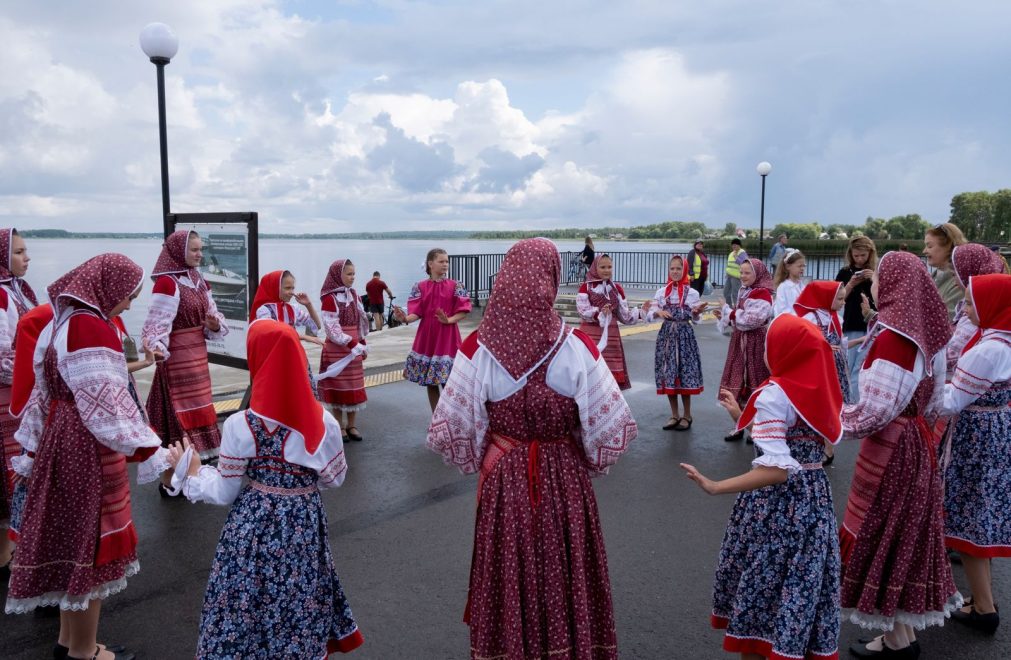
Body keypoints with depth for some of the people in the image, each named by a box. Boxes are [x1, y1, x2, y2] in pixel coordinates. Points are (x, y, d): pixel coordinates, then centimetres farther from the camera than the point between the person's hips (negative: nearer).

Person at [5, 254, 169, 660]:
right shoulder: (93, 328, -20)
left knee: (70, 539, 19)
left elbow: (46, 391, 16)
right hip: (89, 449, -9)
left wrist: (35, 447, 22)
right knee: (91, 545, 4)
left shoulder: (62, 322, 9)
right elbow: (107, 405, -26)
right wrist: (151, 452, -26)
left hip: (61, 438, 10)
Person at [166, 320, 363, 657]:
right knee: (299, 596, 21)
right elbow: (334, 478, 1)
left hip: (254, 524, -2)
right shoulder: (324, 422, -12)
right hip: (305, 521, 2)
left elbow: (225, 493, -8)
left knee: (250, 596, 17)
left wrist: (191, 470, 7)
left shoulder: (240, 426, -18)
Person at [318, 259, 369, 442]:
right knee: (338, 387, 2)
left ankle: (351, 426, 18)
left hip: (354, 348, 6)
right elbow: (332, 329, -18)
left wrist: (362, 344, 9)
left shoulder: (354, 295, 7)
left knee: (355, 388, 8)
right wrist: (354, 345, -21)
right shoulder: (329, 298, -14)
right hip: (336, 349, -6)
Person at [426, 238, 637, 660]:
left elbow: (448, 432, -12)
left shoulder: (479, 349, -15)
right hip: (564, 479, 0)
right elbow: (614, 428, -11)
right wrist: (588, 460, 8)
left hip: (503, 479, 1)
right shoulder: (576, 348, -16)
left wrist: (478, 458, 7)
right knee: (565, 576, 19)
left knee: (506, 578, 19)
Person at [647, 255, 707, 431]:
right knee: (667, 374, 5)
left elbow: (694, 319, -1)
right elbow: (650, 313, -1)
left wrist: (697, 312, -22)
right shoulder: (662, 292, 5)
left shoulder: (691, 293, 0)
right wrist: (658, 312, -21)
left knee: (684, 374, -1)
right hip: (667, 334, 2)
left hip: (684, 334, -2)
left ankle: (687, 415, 14)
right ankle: (674, 415, 19)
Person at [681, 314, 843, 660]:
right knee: (803, 585, 18)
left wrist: (716, 487, -27)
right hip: (813, 497, 7)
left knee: (757, 583, 9)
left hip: (777, 503, -7)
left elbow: (777, 469, -26)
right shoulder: (819, 389, 3)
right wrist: (741, 415, 23)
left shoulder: (774, 393, -19)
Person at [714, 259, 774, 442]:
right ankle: (740, 426, 21)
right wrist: (725, 316, 4)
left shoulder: (762, 294, -14)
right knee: (738, 384, 11)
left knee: (754, 384, 2)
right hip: (740, 342, 8)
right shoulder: (744, 291, 13)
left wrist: (730, 312, -15)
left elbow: (752, 320, -24)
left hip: (755, 343, -8)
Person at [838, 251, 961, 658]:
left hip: (891, 447, -9)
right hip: (914, 440, 9)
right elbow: (931, 399, 11)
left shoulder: (893, 337, -24)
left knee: (884, 536, 4)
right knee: (905, 534, 18)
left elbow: (875, 412, -23)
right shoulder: (922, 334, 2)